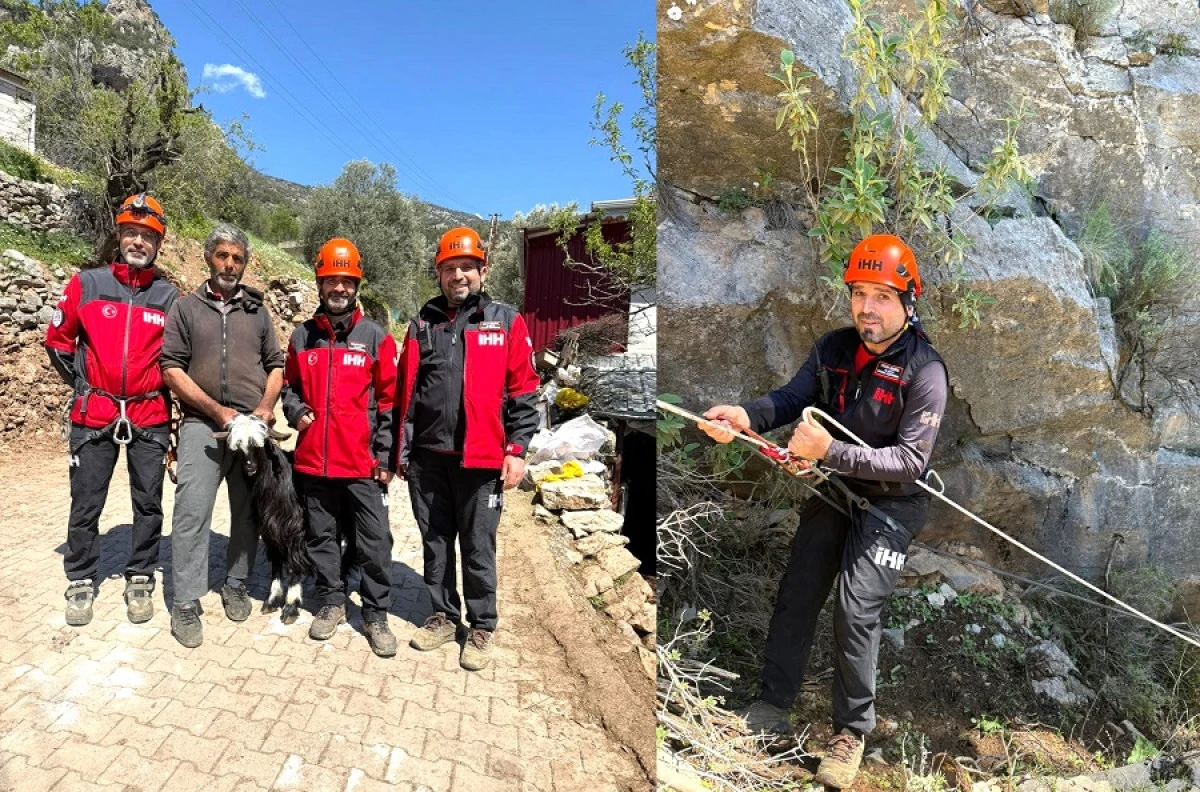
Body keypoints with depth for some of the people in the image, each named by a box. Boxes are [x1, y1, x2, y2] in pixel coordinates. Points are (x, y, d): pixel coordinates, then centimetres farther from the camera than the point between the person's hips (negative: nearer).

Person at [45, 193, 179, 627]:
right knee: (86, 504, 6)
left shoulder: (169, 296, 2)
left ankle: (140, 580, 21)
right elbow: (58, 339, 10)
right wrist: (82, 384, 8)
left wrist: (162, 387, 6)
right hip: (93, 415, 0)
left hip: (150, 417, 0)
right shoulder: (87, 284, 2)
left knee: (148, 504, 7)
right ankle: (81, 582, 23)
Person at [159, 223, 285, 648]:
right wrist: (216, 410, -9)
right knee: (192, 512, -8)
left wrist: (266, 406, -5)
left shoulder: (257, 311, 15)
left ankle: (236, 588, 22)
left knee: (248, 512, 8)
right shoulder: (186, 308, 8)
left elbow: (275, 365, 14)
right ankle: (186, 605, 0)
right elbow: (172, 368, 0)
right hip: (203, 425, -2)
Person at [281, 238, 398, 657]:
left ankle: (376, 614, 15)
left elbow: (389, 401, -1)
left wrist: (386, 457, -4)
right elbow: (290, 386, 20)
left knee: (374, 542, 0)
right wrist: (296, 411, -2)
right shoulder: (302, 337, 7)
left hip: (362, 463, -3)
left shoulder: (376, 337, -1)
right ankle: (332, 603, 31)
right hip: (313, 460, 3)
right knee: (321, 537, 14)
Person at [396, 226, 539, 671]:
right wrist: (403, 449, 9)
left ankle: (482, 627, 20)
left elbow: (523, 392, -1)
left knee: (478, 547, 4)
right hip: (428, 456, 3)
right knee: (436, 542, 14)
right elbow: (406, 391, 11)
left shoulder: (507, 322, 2)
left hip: (481, 457, -3)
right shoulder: (422, 324, 10)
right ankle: (444, 616, 30)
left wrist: (516, 450, -7)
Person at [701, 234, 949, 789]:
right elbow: (792, 397, -14)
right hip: (833, 490, 5)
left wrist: (830, 451, -35)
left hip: (889, 504, -5)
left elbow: (910, 460, -23)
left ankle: (852, 731, 11)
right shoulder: (833, 348, -5)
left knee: (855, 611, -10)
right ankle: (771, 708, 22)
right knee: (795, 597, 7)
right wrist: (746, 416, -37)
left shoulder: (924, 370, -20)